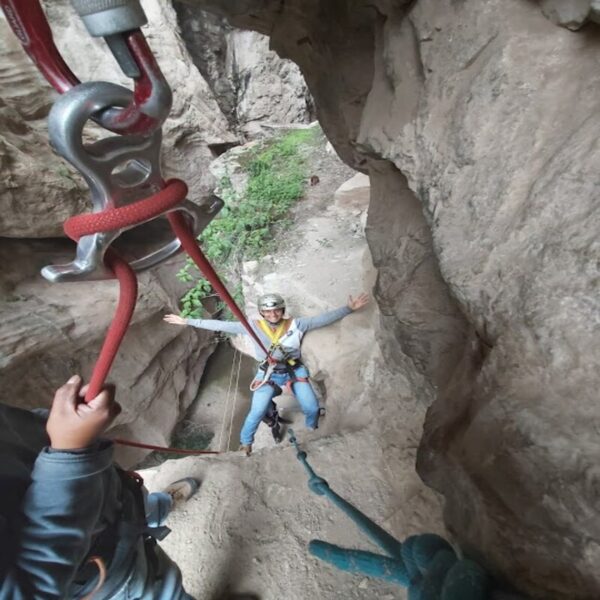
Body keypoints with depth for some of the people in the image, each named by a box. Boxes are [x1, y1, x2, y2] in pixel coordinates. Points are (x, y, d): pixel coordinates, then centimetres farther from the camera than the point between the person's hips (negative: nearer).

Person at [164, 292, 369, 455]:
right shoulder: (253, 327, -13)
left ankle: (312, 431, 36)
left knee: (312, 408, -1)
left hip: (295, 371, 1)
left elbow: (325, 318, -15)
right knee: (256, 413, -5)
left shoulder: (296, 324, -13)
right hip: (268, 375, 0)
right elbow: (220, 325, -13)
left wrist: (349, 308, -23)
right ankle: (245, 443, 28)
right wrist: (187, 321, -13)